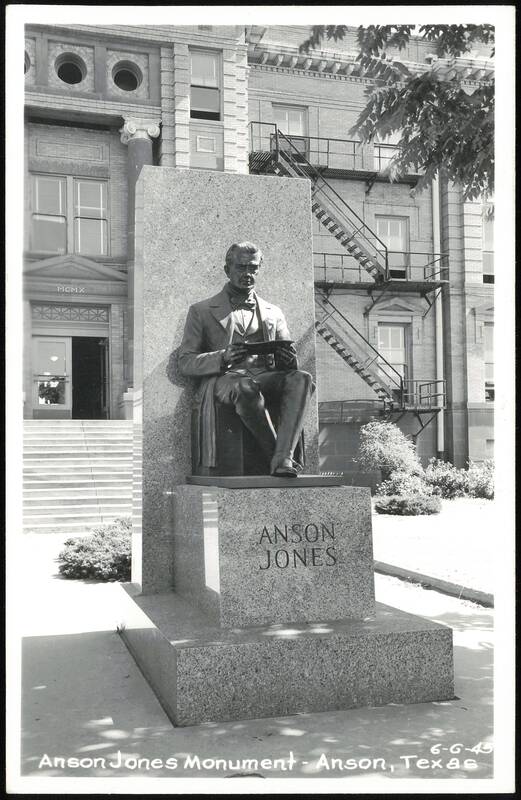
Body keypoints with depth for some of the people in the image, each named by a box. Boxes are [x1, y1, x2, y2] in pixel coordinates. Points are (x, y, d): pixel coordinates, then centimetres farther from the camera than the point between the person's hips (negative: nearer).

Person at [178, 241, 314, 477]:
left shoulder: (273, 313, 24)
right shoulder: (201, 311, 15)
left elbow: (286, 363, 20)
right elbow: (185, 362, 5)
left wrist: (289, 359, -7)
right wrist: (222, 358, -15)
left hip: (264, 376, 3)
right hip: (222, 378, -3)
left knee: (302, 378, -30)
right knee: (246, 388, -39)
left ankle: (283, 460, -40)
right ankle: (277, 455, -27)